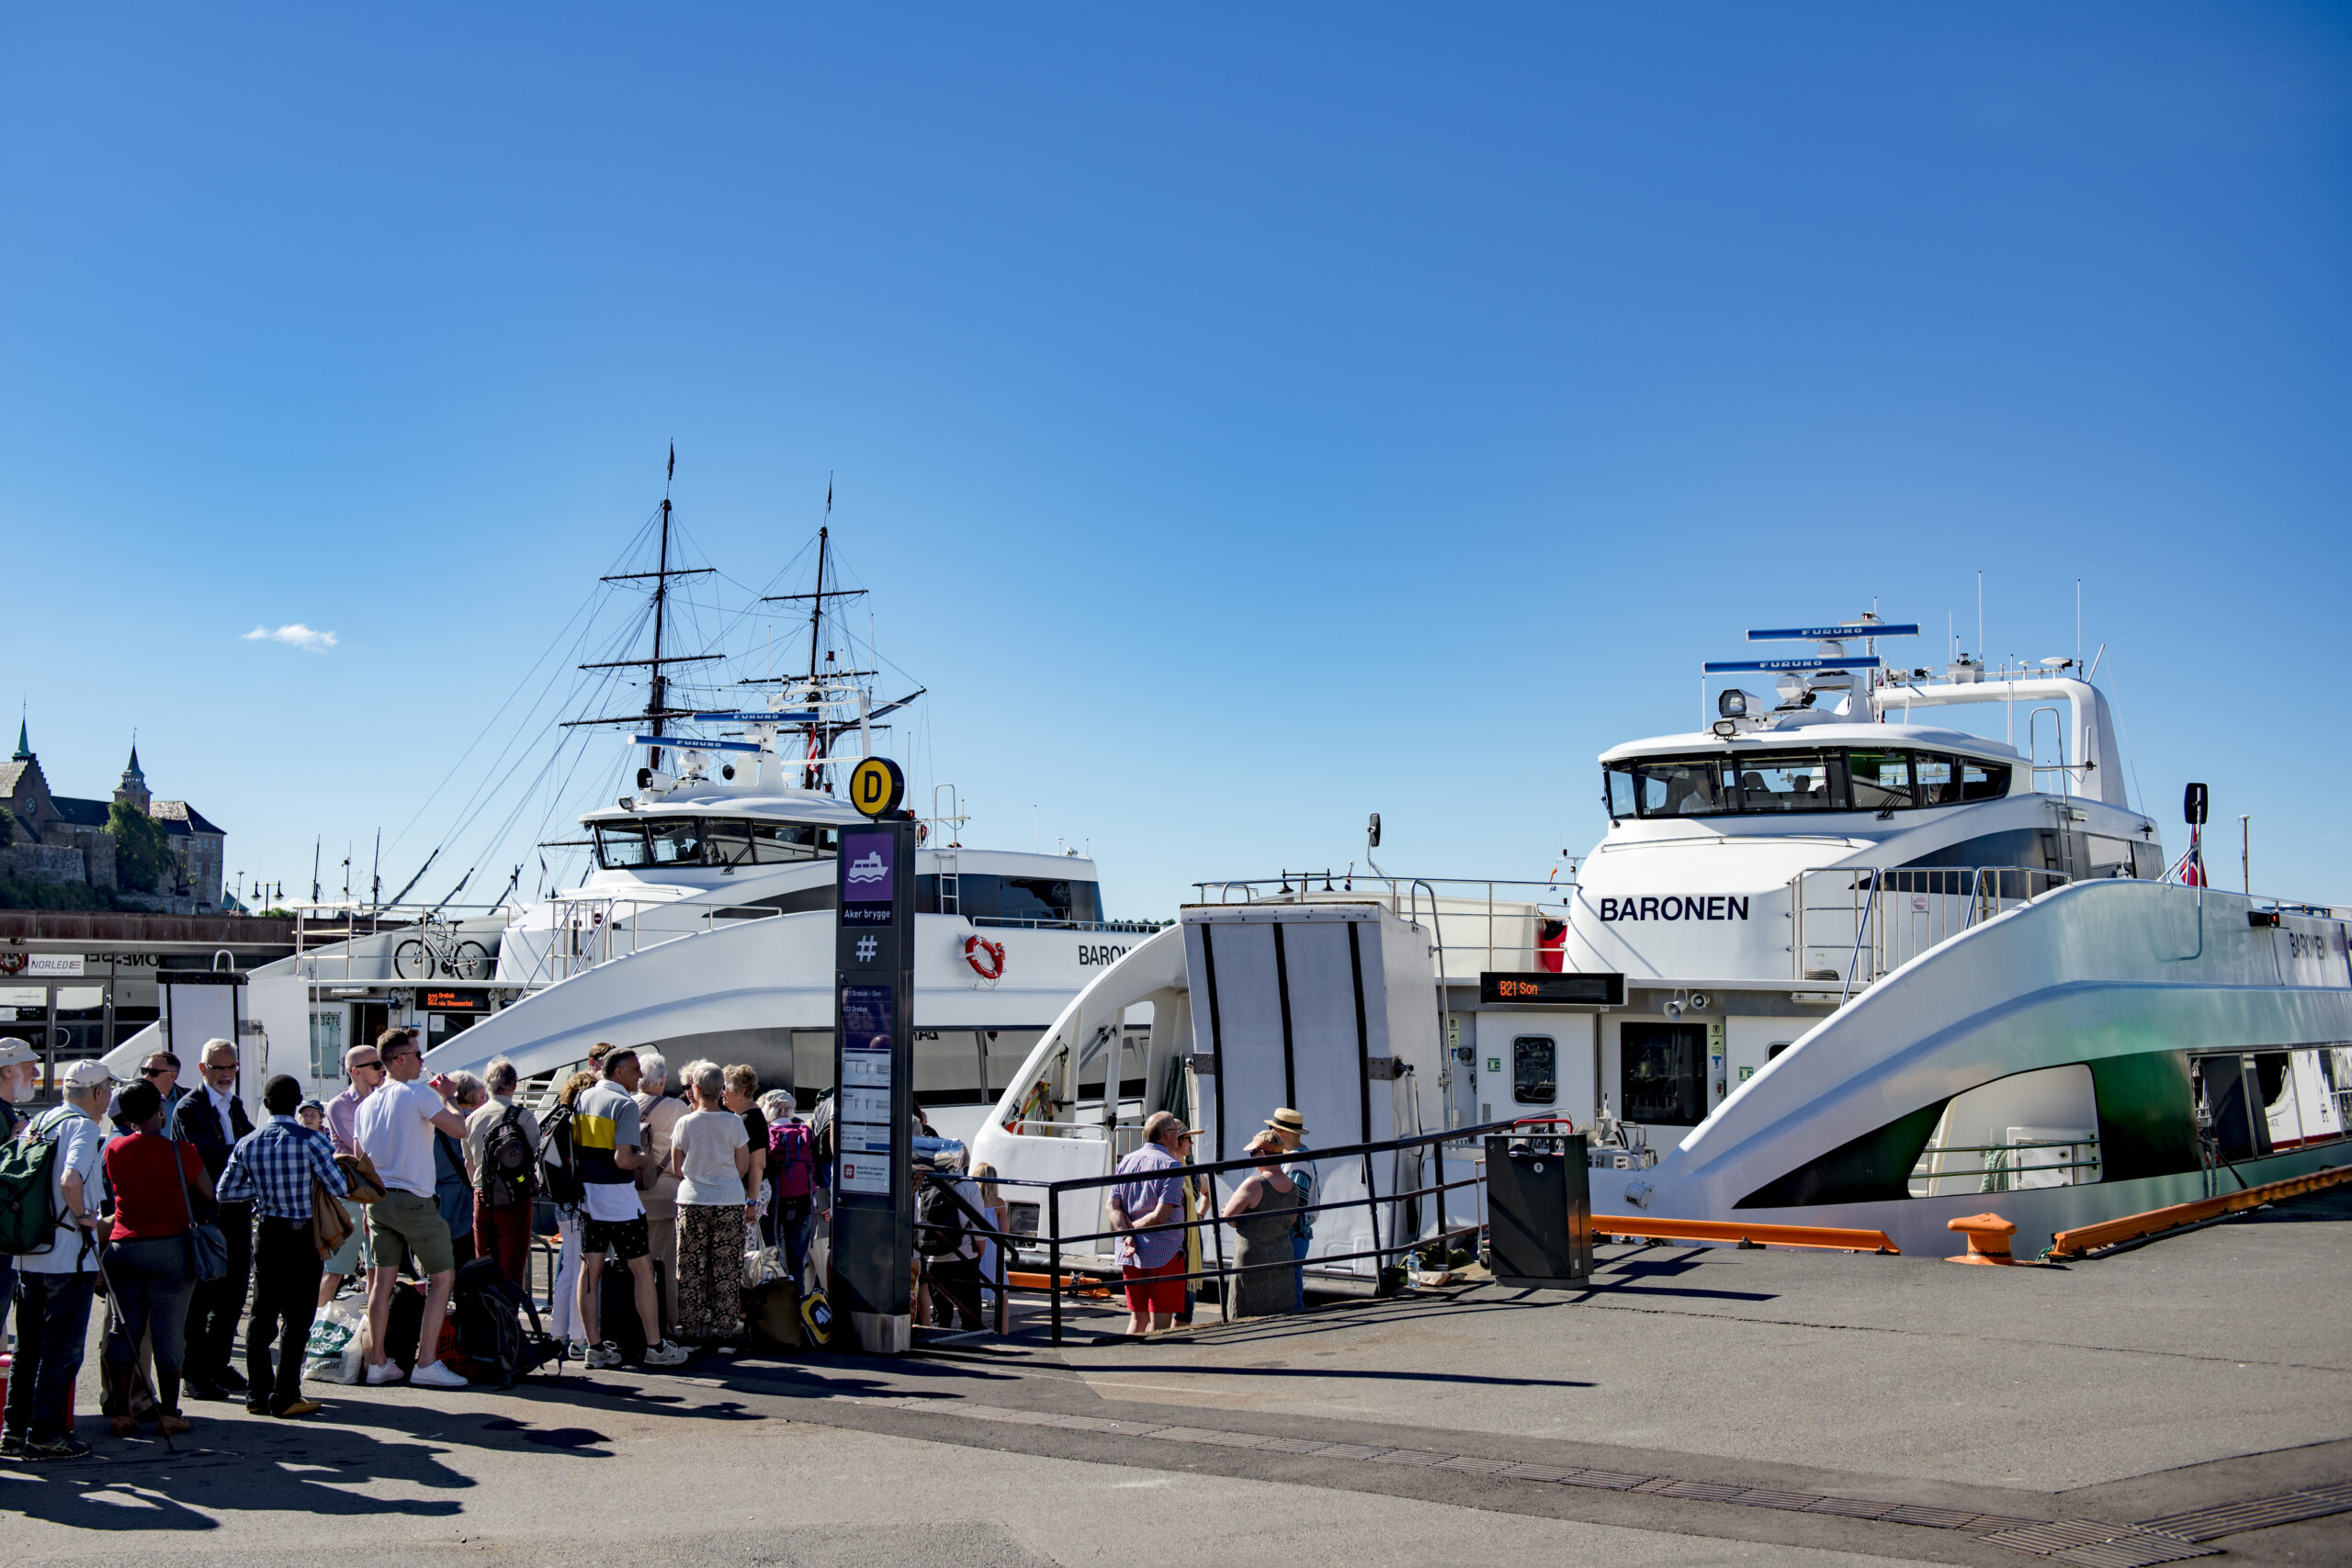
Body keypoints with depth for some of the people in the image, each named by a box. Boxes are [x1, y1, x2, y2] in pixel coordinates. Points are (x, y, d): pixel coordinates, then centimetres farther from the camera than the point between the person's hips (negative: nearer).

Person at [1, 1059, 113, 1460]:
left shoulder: (38, 1122, 12)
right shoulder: (83, 1126, -13)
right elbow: (70, 1180, -29)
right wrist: (82, 1216, -13)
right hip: (69, 1256, -8)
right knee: (63, 1349, 0)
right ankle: (44, 1434, 2)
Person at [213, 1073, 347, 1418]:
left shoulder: (247, 1145, 1)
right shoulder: (310, 1140, -13)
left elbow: (226, 1190, 6)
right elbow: (340, 1188, -12)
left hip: (266, 1234, 5)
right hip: (302, 1236, -5)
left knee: (262, 1314, 12)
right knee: (296, 1318, 1)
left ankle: (258, 1395, 15)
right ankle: (285, 1397, 1)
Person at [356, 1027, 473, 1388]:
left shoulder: (368, 1104, 12)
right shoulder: (418, 1094, -11)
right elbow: (460, 1130, -12)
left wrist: (369, 1207, 24)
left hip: (378, 1200, 7)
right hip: (413, 1200, -7)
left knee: (383, 1280, 11)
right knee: (443, 1277, 1)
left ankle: (377, 1362, 14)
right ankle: (426, 1363, -4)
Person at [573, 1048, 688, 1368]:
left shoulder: (583, 1097, 8)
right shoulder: (626, 1104, -14)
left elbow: (575, 1146, 14)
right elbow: (623, 1159, -20)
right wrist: (642, 1159, -1)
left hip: (587, 1194, 7)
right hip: (618, 1197, -7)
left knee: (590, 1269, 8)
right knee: (642, 1269, 2)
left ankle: (594, 1347, 10)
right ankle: (655, 1346, 5)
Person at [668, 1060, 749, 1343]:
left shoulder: (685, 1123, -5)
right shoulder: (734, 1123, -4)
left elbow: (676, 1169, 3)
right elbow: (743, 1167, 2)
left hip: (691, 1201, 0)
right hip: (729, 1202, 0)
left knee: (691, 1268, 7)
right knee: (726, 1268, 6)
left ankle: (691, 1325, 10)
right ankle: (725, 1324, 7)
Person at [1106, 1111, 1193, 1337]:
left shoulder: (1126, 1162, 11)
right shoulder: (1172, 1166, -9)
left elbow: (1113, 1206, 0)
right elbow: (1160, 1216, -17)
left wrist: (1126, 1235, -9)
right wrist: (1133, 1229, -5)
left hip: (1129, 1254, 6)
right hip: (1163, 1253, -6)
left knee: (1138, 1318, 13)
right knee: (1160, 1322, -1)